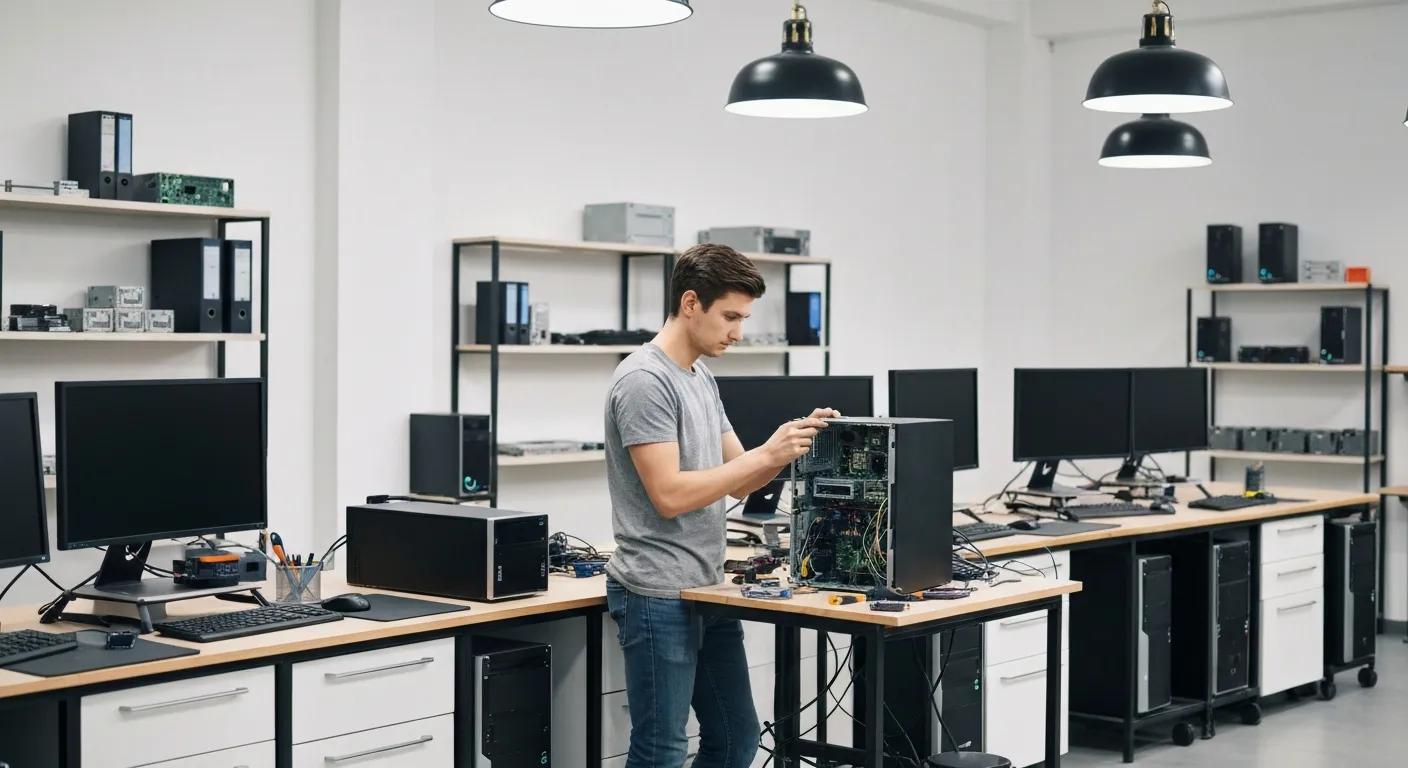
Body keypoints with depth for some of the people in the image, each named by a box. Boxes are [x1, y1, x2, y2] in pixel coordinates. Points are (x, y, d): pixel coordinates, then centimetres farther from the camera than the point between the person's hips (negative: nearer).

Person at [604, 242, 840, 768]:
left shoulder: (702, 379, 14)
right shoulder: (644, 381, -17)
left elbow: (738, 482, 17)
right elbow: (669, 496, -23)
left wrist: (792, 445, -1)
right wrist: (767, 453, -21)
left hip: (707, 592, 10)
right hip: (658, 598, -10)